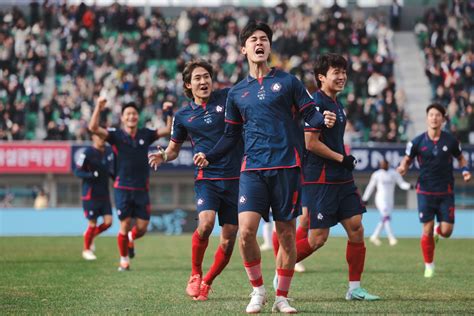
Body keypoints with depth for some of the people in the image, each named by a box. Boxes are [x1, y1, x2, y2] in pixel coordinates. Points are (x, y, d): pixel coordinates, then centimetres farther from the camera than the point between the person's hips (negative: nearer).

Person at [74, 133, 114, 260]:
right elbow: (77, 172, -11)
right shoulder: (87, 153, -12)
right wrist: (92, 175, -25)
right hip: (91, 194, -6)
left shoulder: (108, 153, 8)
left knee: (108, 221, -3)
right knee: (93, 223, 0)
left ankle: (91, 235, 26)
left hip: (104, 194, 6)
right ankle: (86, 250, 21)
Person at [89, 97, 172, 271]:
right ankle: (124, 259, 17)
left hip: (142, 189, 3)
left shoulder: (145, 135, 6)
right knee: (125, 226, -2)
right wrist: (98, 108, -23)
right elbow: (93, 128, -13)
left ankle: (130, 239, 38)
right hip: (123, 188, -3)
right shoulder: (116, 135, -2)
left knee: (142, 228, 2)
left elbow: (168, 129, 9)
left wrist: (169, 113, -5)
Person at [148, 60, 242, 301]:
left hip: (235, 178, 1)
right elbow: (174, 149, 18)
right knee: (206, 222, -26)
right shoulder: (183, 116, 8)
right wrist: (163, 156, -3)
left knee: (229, 239, 0)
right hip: (206, 178, -1)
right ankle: (195, 275, -4)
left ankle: (207, 282, 21)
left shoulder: (228, 98, 3)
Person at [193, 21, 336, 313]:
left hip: (286, 167, -1)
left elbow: (310, 114, 3)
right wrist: (209, 157, 5)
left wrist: (323, 119, -19)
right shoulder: (236, 92, 14)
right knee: (246, 230, -14)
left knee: (286, 234, 2)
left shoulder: (287, 81, 6)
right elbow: (231, 135, 20)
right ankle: (258, 290, 6)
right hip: (253, 169, 1)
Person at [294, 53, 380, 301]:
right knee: (318, 238, -6)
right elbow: (310, 142, -19)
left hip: (341, 178, 9)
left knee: (356, 229, 3)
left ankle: (355, 288, 9)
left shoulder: (337, 104, 16)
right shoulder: (316, 103, -14)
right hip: (320, 180, -9)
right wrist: (342, 159, -13)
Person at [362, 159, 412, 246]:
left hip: (390, 200, 4)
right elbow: (370, 187, 8)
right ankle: (391, 238, -26)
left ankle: (374, 236, 23)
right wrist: (365, 199, 10)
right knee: (386, 217, -19)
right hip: (381, 199, -4)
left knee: (384, 220, 8)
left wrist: (409, 186, -21)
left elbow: (402, 183, 0)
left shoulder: (394, 174, 6)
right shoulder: (376, 174, 0)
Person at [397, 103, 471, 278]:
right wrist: (402, 168, -15)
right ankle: (429, 266, 15)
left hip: (446, 193, 1)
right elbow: (407, 159, 7)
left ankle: (438, 230, 35)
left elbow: (461, 158, 14)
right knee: (427, 231, -4)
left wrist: (465, 170, -6)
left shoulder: (451, 141, -2)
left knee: (446, 231, -5)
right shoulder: (417, 142, -4)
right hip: (425, 191, -1)